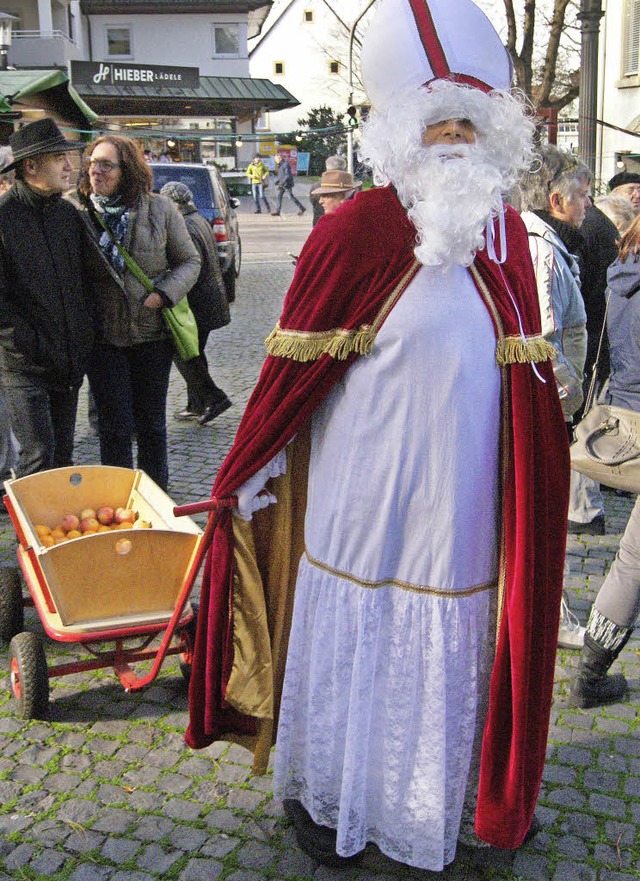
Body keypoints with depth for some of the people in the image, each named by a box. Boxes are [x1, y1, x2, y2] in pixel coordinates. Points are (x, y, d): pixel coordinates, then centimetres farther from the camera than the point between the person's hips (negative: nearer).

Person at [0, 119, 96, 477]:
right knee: (39, 455, -8)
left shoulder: (69, 213, 10)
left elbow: (87, 278, 19)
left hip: (71, 362, 6)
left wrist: (86, 335, 9)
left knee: (64, 456, 13)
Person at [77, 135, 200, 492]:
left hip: (152, 332, 0)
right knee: (115, 426, 3)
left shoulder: (160, 209, -2)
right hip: (103, 336, 0)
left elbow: (189, 261, 4)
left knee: (151, 422, 13)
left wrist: (164, 294, -13)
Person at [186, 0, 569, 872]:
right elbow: (293, 366, -9)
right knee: (349, 649, 12)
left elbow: (523, 373, 13)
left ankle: (437, 796, 42)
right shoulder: (355, 231, -13)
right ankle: (321, 797, 37)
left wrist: (534, 473, 16)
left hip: (463, 501, 5)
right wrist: (243, 478, -3)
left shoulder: (505, 234, 5)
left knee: (451, 653, 18)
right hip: (366, 499, -5)